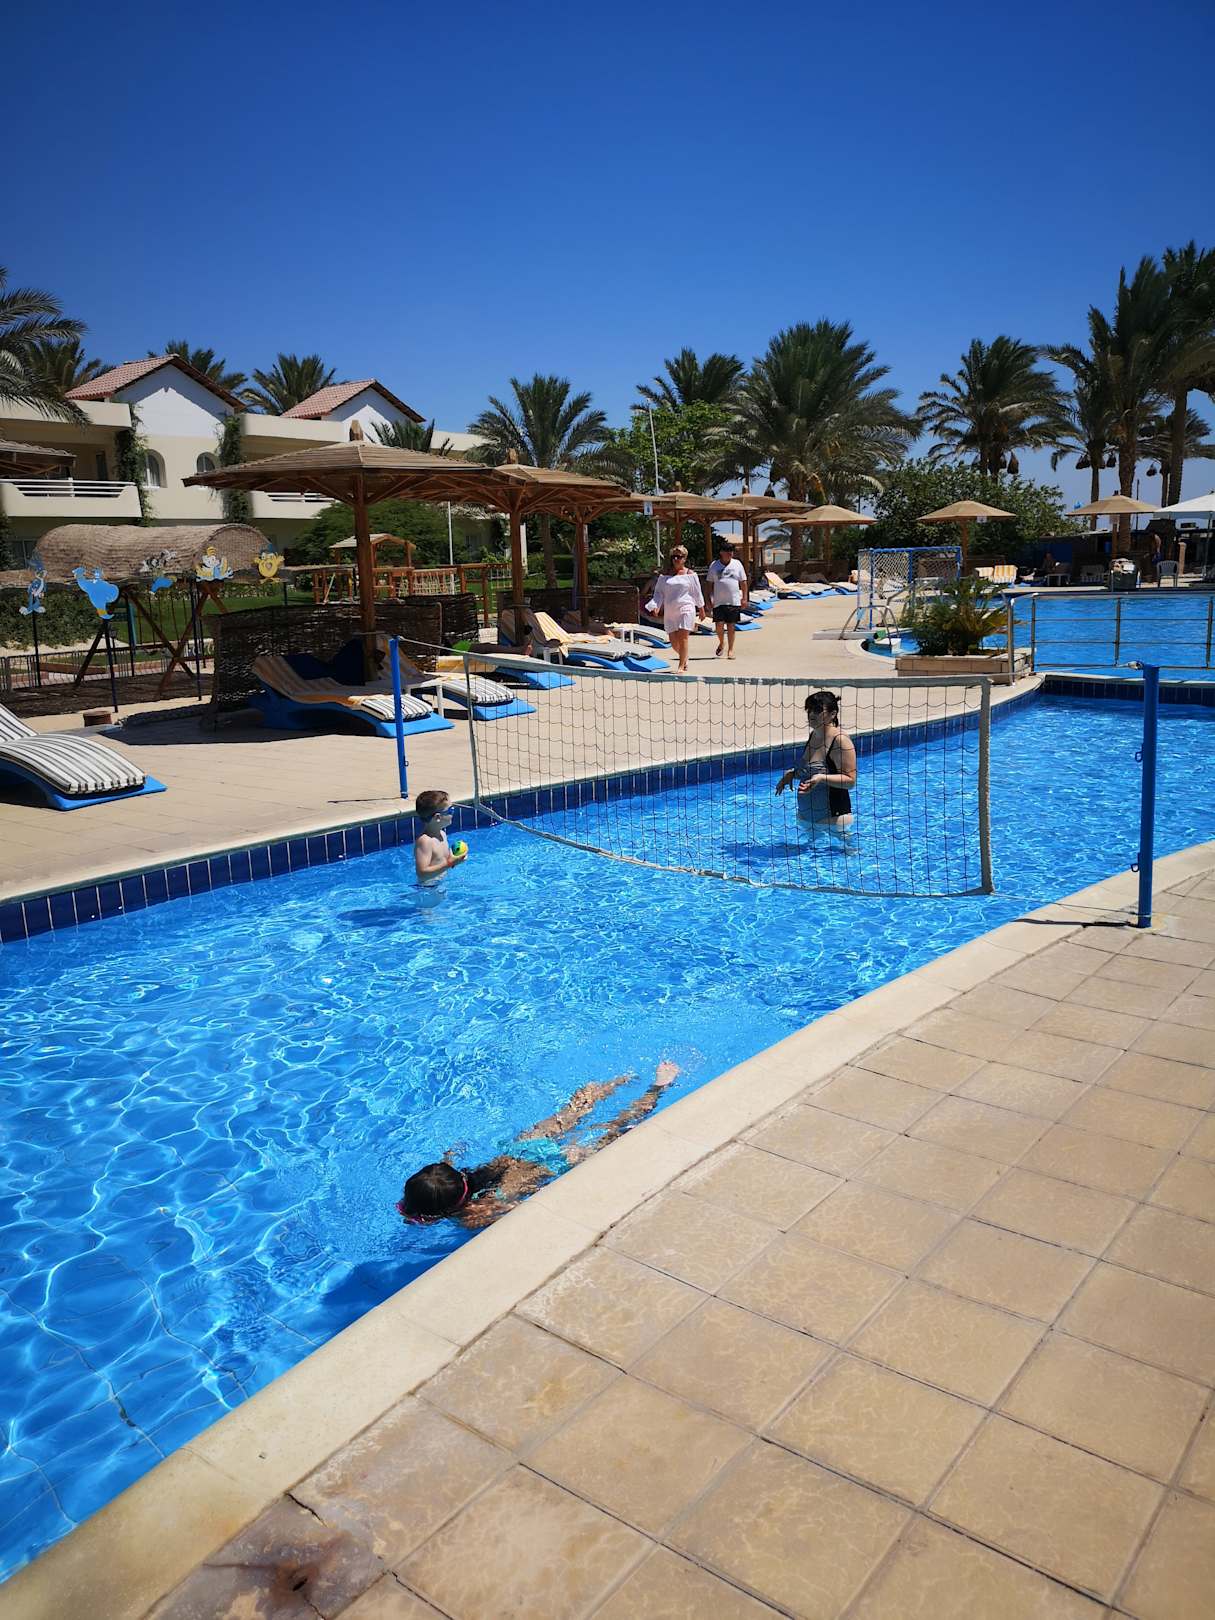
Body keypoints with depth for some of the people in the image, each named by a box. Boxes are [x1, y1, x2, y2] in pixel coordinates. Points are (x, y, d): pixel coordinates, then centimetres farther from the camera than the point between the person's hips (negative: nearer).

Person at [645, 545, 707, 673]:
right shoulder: (665, 575, 9)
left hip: (686, 609, -3)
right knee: (673, 641, 3)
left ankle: (682, 667, -4)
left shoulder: (690, 574, 3)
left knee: (682, 638, -11)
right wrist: (655, 606, -8)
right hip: (670, 612, 3)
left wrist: (701, 610, 14)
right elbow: (659, 593, 9)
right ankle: (685, 659, 30)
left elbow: (697, 593, 10)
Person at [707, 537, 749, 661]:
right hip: (719, 602, 0)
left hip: (734, 601, 0)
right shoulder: (714, 566, 4)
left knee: (731, 626, 2)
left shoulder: (737, 564, 6)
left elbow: (743, 582, 9)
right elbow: (710, 584, 8)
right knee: (719, 625, -7)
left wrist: (745, 598, 2)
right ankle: (721, 643, 21)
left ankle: (731, 649, 13)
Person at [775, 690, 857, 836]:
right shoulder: (813, 735, 9)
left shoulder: (840, 740, -18)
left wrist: (822, 778, -32)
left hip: (833, 818, -9)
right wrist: (792, 773, 7)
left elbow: (850, 781, -20)